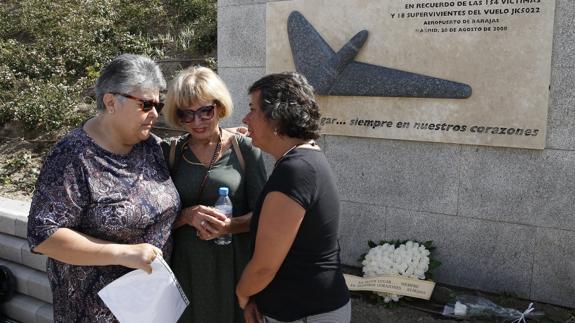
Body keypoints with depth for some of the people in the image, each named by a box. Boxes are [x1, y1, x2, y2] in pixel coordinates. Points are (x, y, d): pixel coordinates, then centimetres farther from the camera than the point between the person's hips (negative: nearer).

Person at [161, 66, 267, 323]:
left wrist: (230, 225, -22)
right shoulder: (170, 152, 1)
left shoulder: (244, 148, -4)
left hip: (234, 266, -1)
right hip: (185, 267, 1)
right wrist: (187, 216, -19)